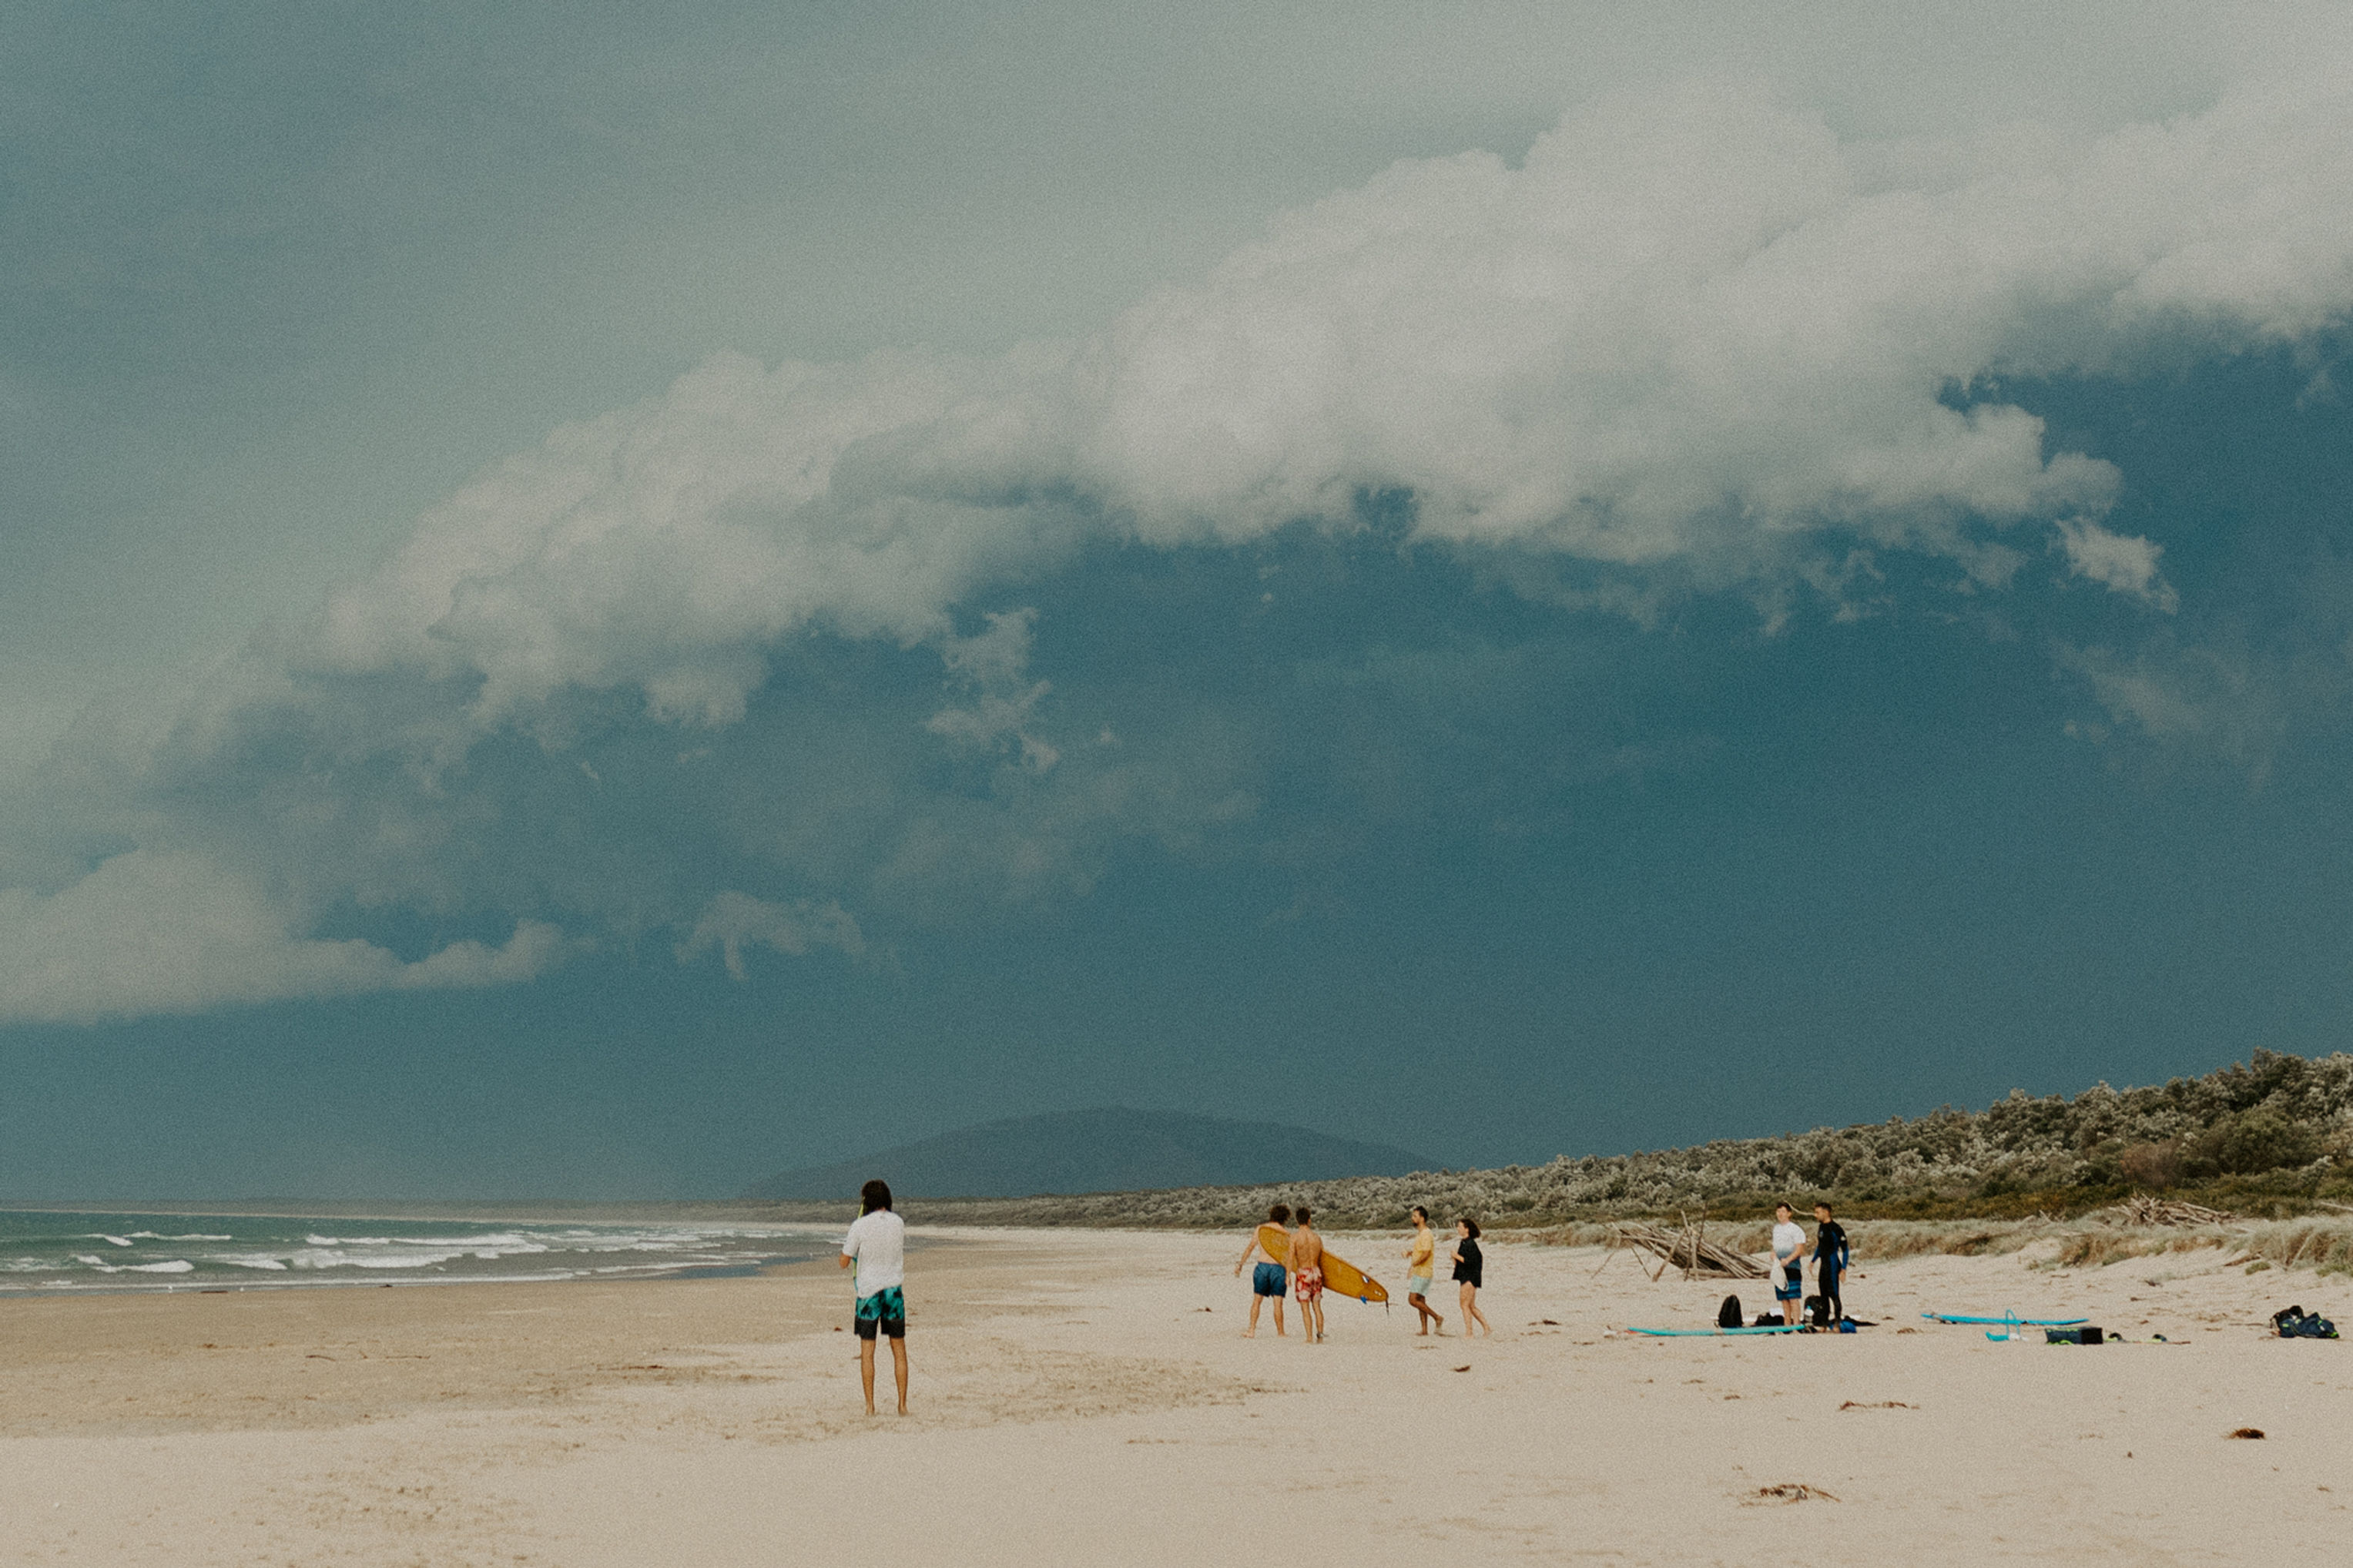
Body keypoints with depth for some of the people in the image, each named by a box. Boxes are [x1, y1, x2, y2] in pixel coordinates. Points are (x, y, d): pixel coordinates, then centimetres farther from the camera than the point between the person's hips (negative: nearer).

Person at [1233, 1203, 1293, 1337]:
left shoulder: (1260, 1229, 4)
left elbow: (1250, 1248, 7)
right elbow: (1288, 1255, -6)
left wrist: (1240, 1265, 16)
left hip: (1262, 1266, 2)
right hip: (1278, 1268, -2)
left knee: (1257, 1300, 11)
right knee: (1278, 1303, 2)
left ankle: (1251, 1330, 5)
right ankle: (1280, 1333, 7)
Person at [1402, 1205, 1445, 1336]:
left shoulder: (1426, 1234, -17)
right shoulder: (1420, 1234, 15)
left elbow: (1425, 1254, -25)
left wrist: (1413, 1265, -17)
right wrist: (1411, 1253, 8)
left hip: (1423, 1272, -10)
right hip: (1419, 1272, 10)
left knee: (1413, 1300, -13)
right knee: (1420, 1301, 10)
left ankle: (1437, 1318, -8)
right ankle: (1424, 1330, 13)